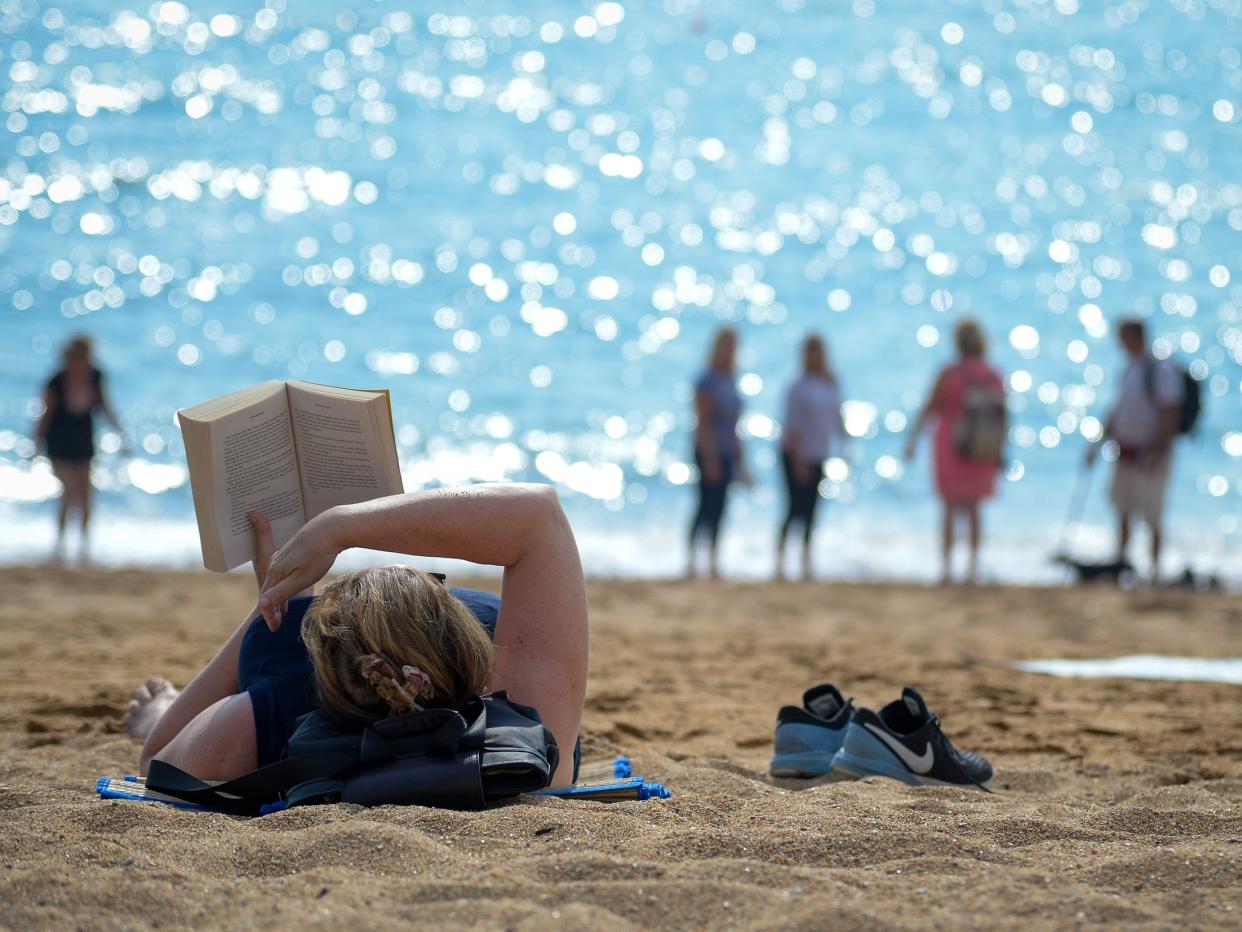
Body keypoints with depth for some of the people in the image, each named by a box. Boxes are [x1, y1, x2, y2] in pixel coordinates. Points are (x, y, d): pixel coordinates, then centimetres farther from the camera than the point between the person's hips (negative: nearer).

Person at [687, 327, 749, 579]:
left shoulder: (729, 381, 14)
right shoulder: (708, 381, -12)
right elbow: (704, 422, -16)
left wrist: (739, 458, 20)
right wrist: (710, 460, -20)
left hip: (727, 453, 8)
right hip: (710, 452, -8)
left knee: (718, 508, 8)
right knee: (707, 505, -9)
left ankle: (713, 562, 10)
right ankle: (691, 559, -6)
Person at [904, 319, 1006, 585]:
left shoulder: (949, 374, -11)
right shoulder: (995, 378, -1)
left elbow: (929, 409, -7)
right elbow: (1003, 418, 3)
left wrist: (912, 439, 1)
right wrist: (1000, 453, 12)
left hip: (951, 448, -3)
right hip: (984, 454, 3)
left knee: (951, 509, 5)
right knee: (974, 509, 13)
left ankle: (946, 566, -2)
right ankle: (973, 565, 6)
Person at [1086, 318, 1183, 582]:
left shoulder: (1161, 370, -14)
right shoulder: (1130, 370, 12)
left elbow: (1170, 414, -18)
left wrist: (1158, 453, -23)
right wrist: (1099, 443, 17)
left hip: (1149, 455, -8)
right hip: (1125, 454, 8)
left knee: (1151, 515, -3)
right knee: (1122, 510, 11)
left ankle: (1155, 568, 3)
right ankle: (1120, 559, 18)